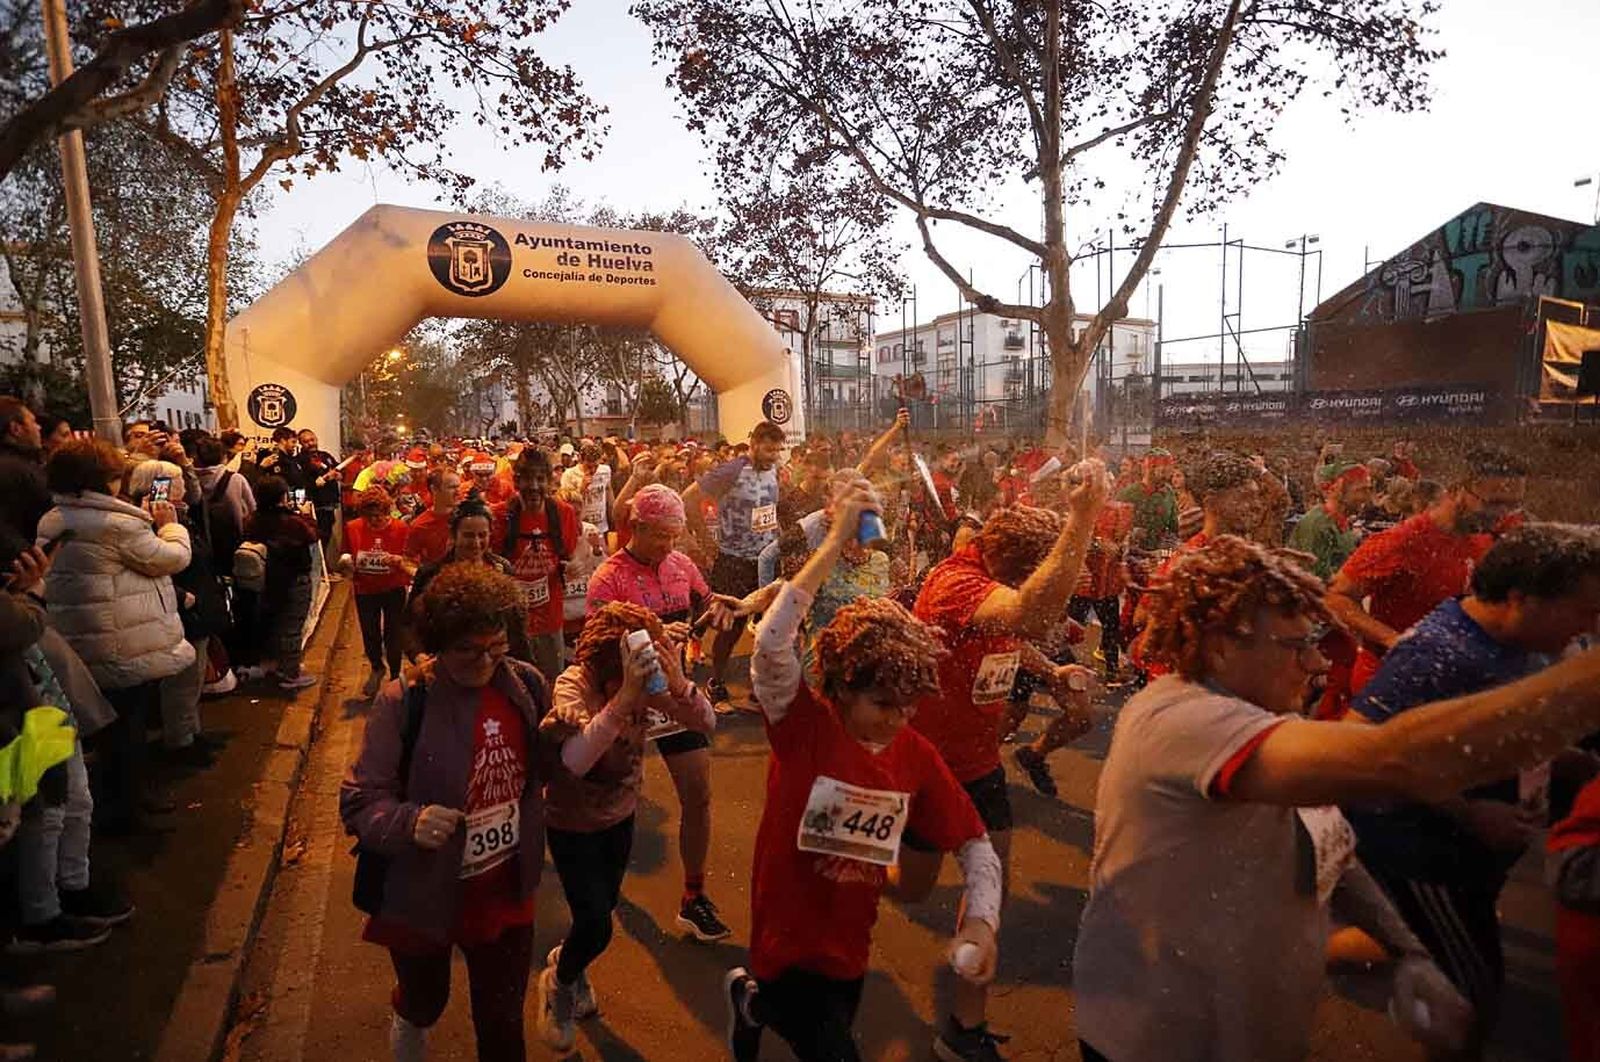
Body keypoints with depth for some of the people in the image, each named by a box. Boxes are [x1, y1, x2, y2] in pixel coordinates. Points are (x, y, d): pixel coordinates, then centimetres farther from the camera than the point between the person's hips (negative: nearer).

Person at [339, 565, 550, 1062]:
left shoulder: (526, 684, -9)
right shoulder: (404, 703, -20)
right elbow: (360, 802, -16)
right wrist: (410, 822, -36)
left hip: (506, 893, 3)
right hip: (423, 897, -2)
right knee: (426, 1002, 27)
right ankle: (409, 1021, 61)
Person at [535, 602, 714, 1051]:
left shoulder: (647, 678, -17)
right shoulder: (574, 683, -30)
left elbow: (706, 722, -23)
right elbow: (574, 760, -46)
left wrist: (677, 681, -41)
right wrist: (625, 695, -54)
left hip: (620, 815, 5)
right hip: (572, 822, -5)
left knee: (605, 904, 21)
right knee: (595, 926, -4)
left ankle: (566, 964, 54)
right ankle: (559, 981, 30)